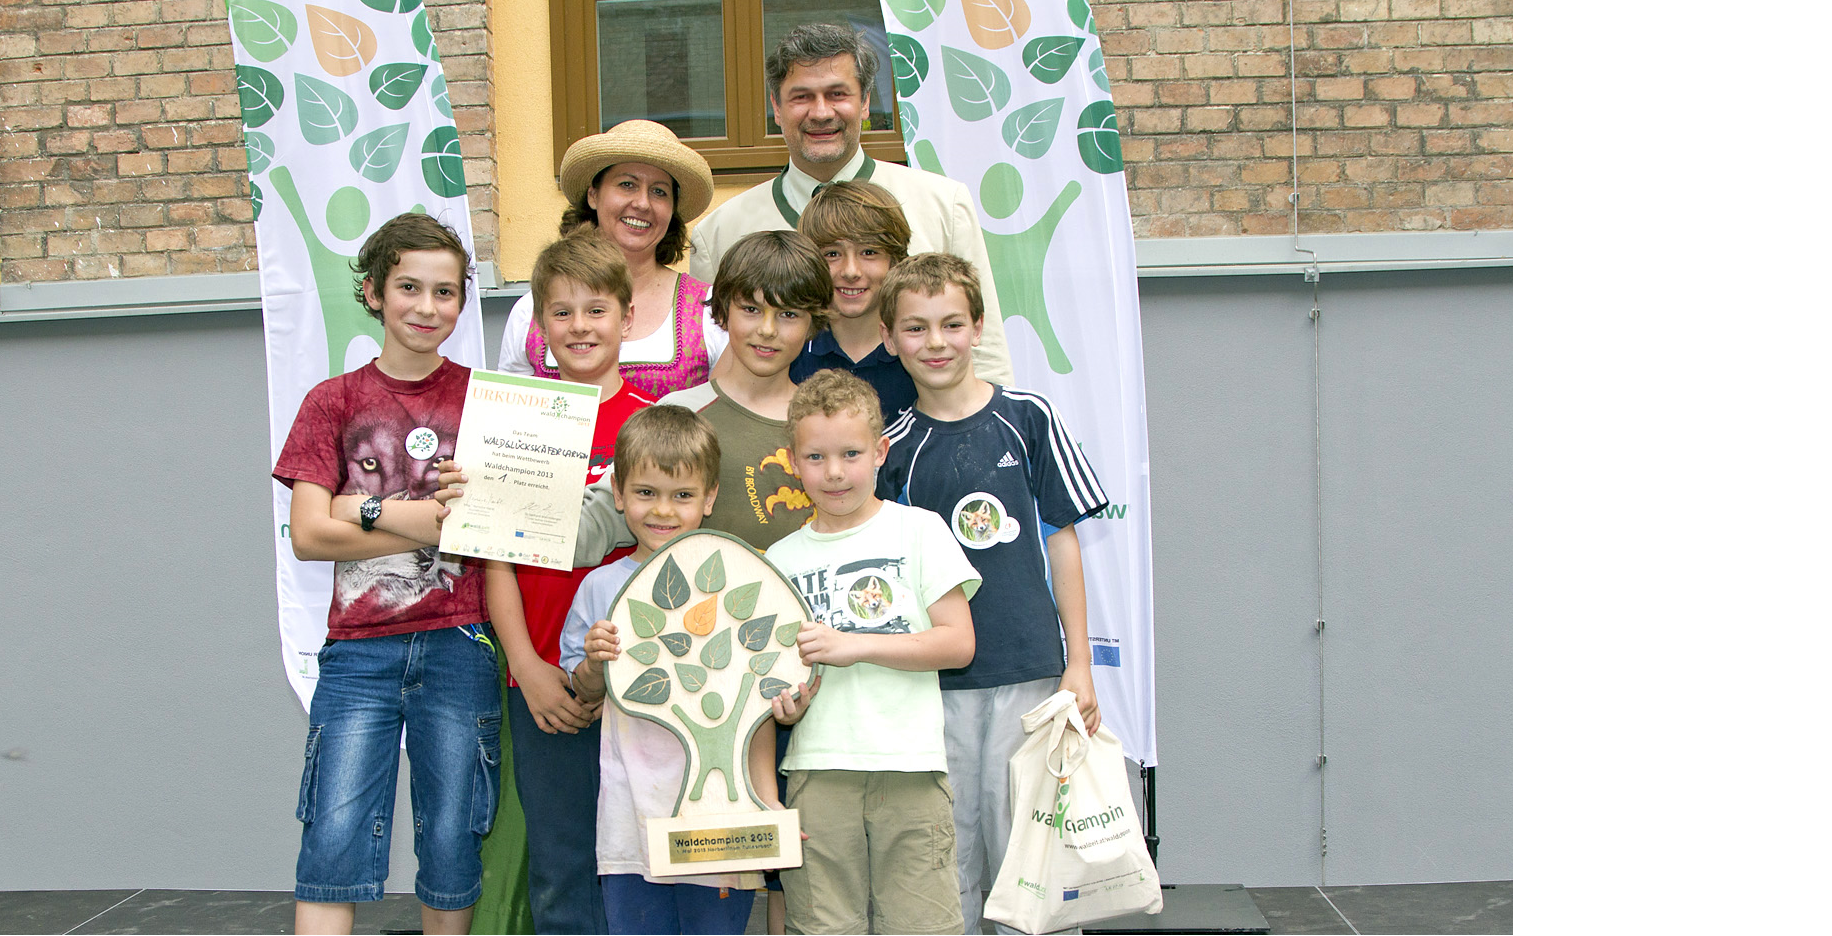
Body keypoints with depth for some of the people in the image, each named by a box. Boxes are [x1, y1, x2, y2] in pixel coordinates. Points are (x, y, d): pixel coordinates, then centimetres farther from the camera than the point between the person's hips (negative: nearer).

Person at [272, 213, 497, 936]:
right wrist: (427, 523, -7)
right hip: (359, 649, 0)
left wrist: (368, 510, -8)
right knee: (334, 839, -8)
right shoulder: (333, 402, 9)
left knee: (451, 843, 3)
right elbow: (309, 535, -2)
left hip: (456, 644, 0)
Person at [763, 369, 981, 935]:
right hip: (817, 768, 3)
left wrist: (855, 645, -10)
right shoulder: (781, 559, 13)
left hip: (909, 765, -2)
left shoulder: (918, 530, 4)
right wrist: (782, 704, -7)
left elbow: (959, 643, -3)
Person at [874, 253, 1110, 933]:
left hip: (1028, 670, -1)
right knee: (949, 852, 5)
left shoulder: (1026, 417, 1)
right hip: (935, 681, 1)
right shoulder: (894, 449, 4)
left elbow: (1061, 540, 4)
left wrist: (1078, 664, 1)